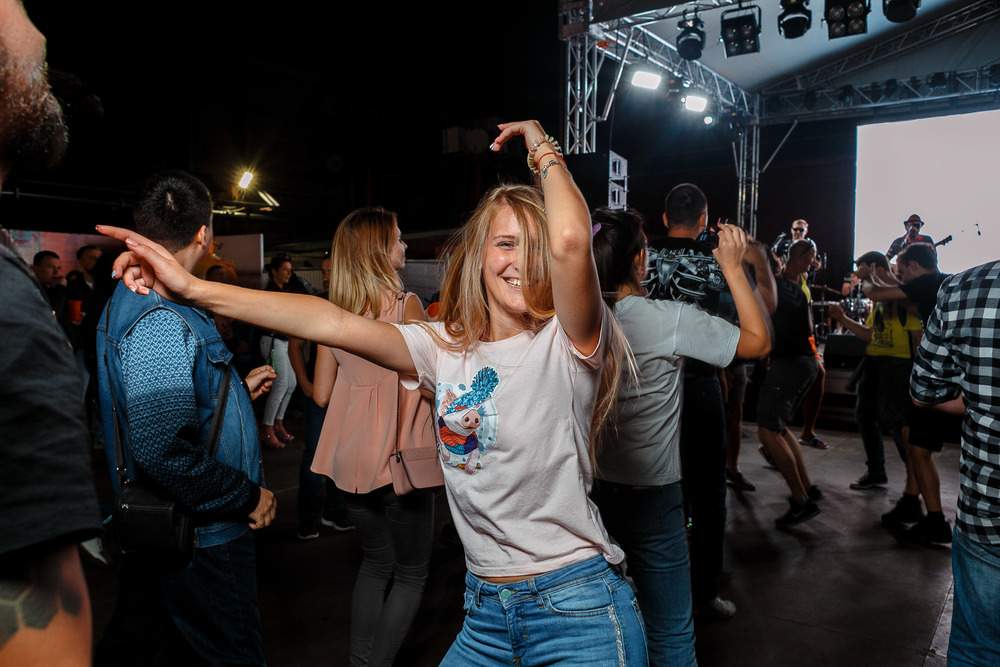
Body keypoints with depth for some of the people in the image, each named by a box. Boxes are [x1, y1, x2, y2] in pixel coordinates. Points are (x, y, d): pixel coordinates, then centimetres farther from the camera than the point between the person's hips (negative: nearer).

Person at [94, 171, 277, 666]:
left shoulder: (130, 300, 9)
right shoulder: (159, 322, -24)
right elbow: (165, 451, -31)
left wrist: (238, 389, 22)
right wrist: (248, 496, -20)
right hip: (200, 538, -10)